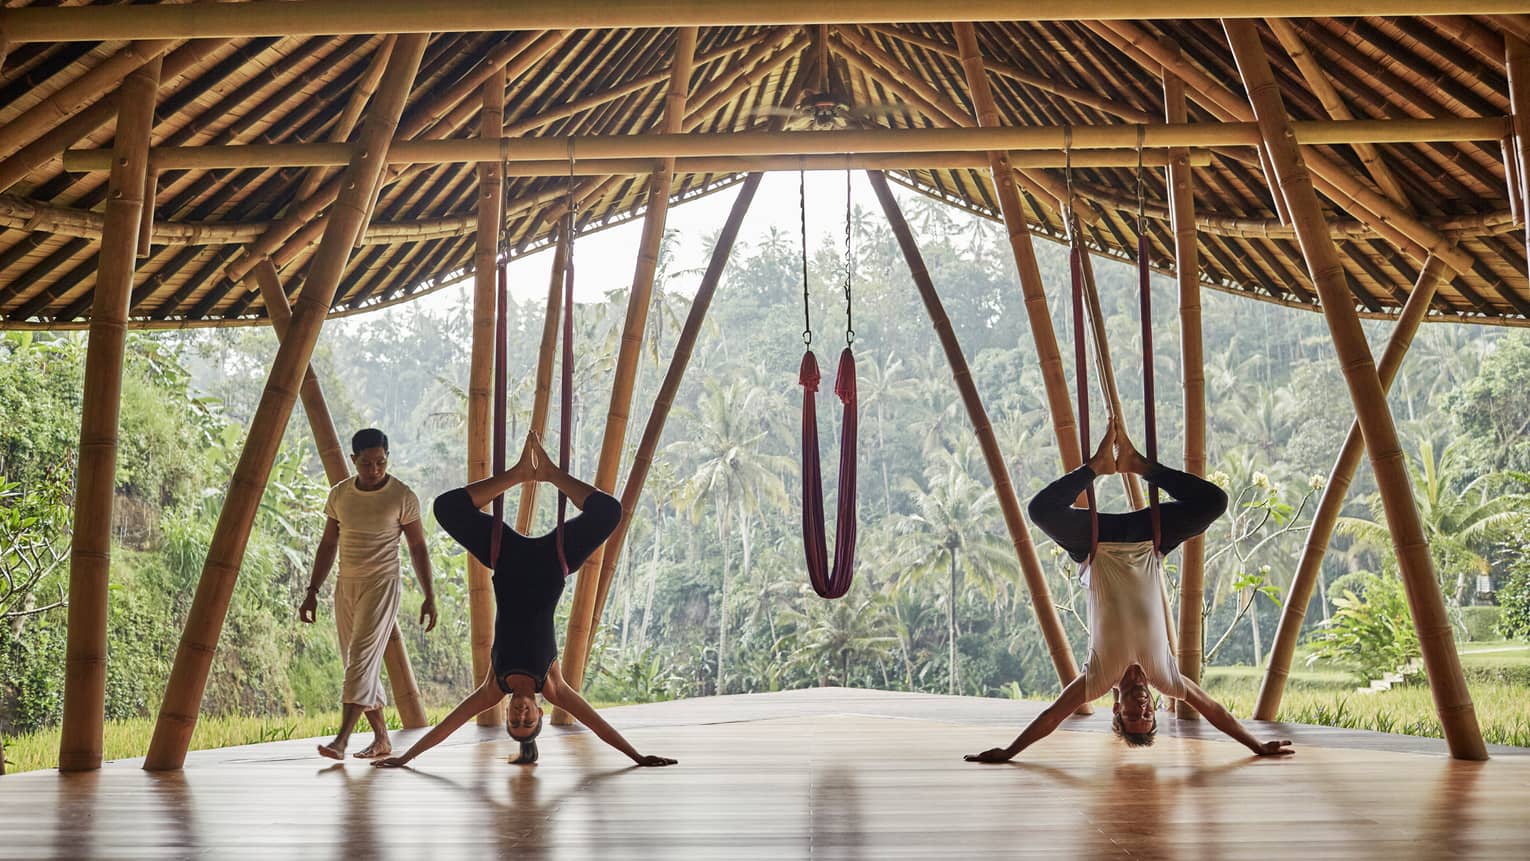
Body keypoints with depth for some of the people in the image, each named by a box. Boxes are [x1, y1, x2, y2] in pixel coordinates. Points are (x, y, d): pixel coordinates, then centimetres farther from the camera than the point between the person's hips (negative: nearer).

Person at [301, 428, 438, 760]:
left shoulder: (402, 497, -6)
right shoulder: (339, 494, 5)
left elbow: (418, 548, 0)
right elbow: (328, 545, 13)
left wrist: (429, 596, -3)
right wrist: (312, 591, 9)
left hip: (382, 585, -5)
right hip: (346, 585, 5)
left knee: (363, 658, -16)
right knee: (359, 665, 7)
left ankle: (341, 740, -19)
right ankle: (381, 739, 17)